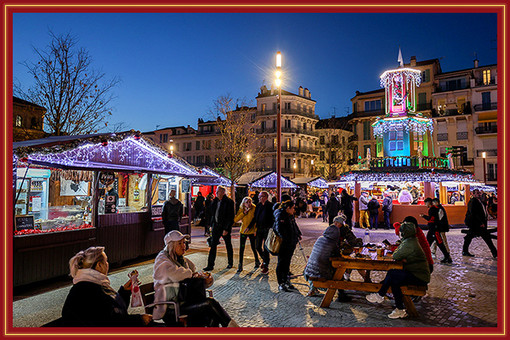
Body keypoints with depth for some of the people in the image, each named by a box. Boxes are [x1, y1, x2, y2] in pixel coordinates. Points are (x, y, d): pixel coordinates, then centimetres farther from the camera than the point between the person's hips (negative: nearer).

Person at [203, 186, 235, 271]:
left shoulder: (229, 202, -13)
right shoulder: (215, 201, 6)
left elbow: (230, 217, -15)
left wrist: (226, 229, -19)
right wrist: (212, 225, 8)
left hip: (225, 227, -5)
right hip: (216, 225, 5)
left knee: (228, 246, 12)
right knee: (213, 245, 0)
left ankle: (230, 263, 29)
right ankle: (210, 265, 4)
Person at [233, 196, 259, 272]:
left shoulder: (254, 209, -8)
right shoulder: (241, 210, 0)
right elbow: (235, 220, -10)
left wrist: (256, 230, -12)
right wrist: (243, 213, -17)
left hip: (252, 231, -2)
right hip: (243, 231, 2)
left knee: (253, 247, 9)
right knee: (241, 248, -4)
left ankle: (257, 261, 33)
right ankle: (240, 266, 2)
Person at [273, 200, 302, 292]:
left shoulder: (291, 215, 12)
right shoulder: (280, 215, -15)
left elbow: (295, 225, 25)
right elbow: (278, 229, -22)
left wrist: (298, 234, 15)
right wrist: (284, 239, -25)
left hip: (291, 243, 9)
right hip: (283, 244, -8)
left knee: (287, 262, 16)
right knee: (281, 263, 0)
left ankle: (286, 281, 27)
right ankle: (280, 284, 8)